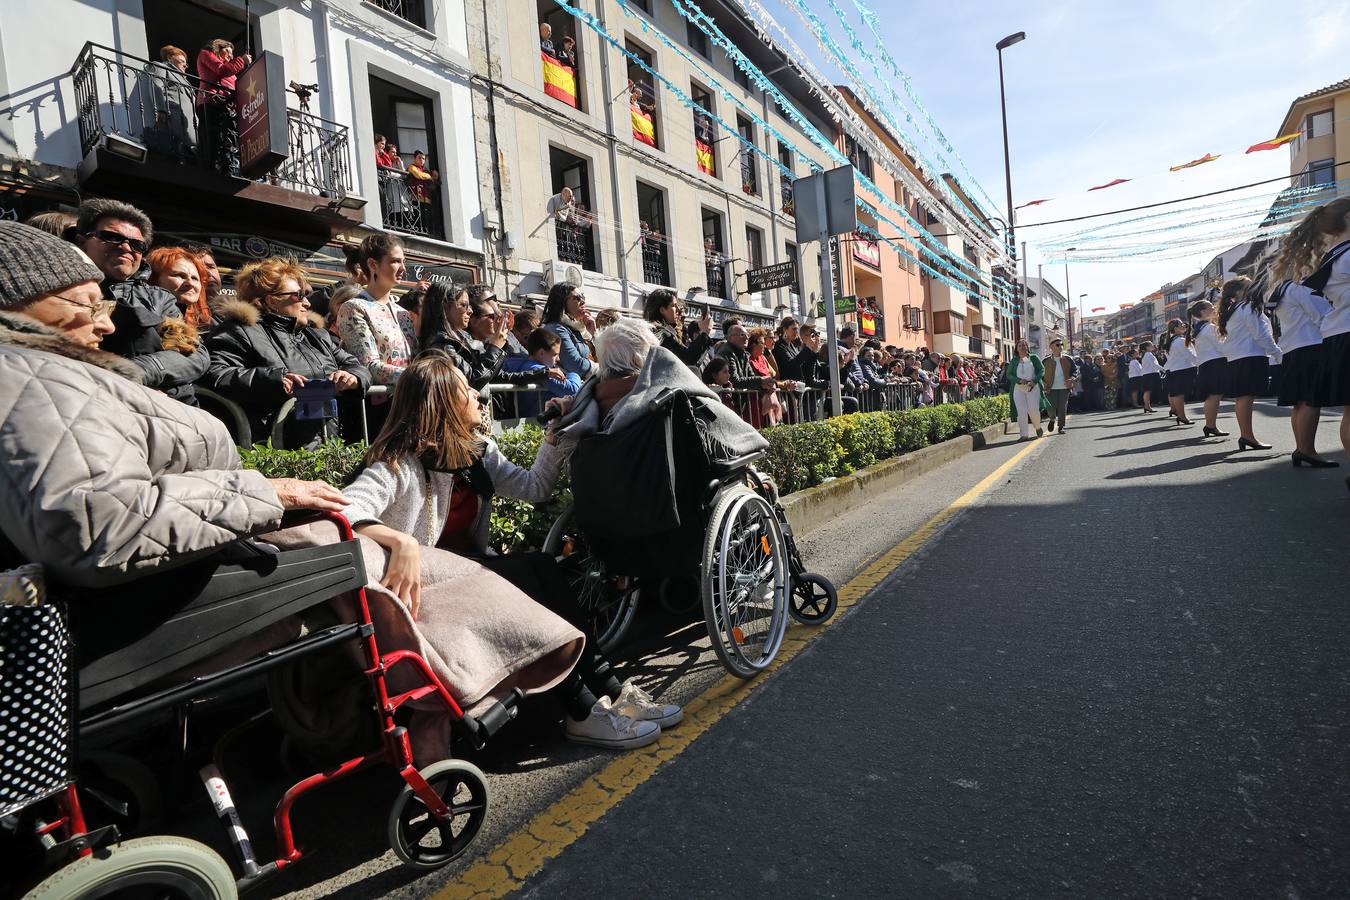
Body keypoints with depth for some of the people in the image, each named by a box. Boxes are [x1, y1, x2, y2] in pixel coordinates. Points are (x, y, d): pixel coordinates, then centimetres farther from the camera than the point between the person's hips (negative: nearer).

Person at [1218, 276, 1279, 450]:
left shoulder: (1231, 311, 19)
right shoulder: (1249, 307, -7)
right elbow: (1261, 334, -11)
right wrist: (1277, 352, -5)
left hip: (1235, 359, 9)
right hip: (1251, 356, -9)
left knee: (1241, 398, 8)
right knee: (1247, 396, -10)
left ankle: (1246, 436, 10)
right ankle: (1248, 436, -11)